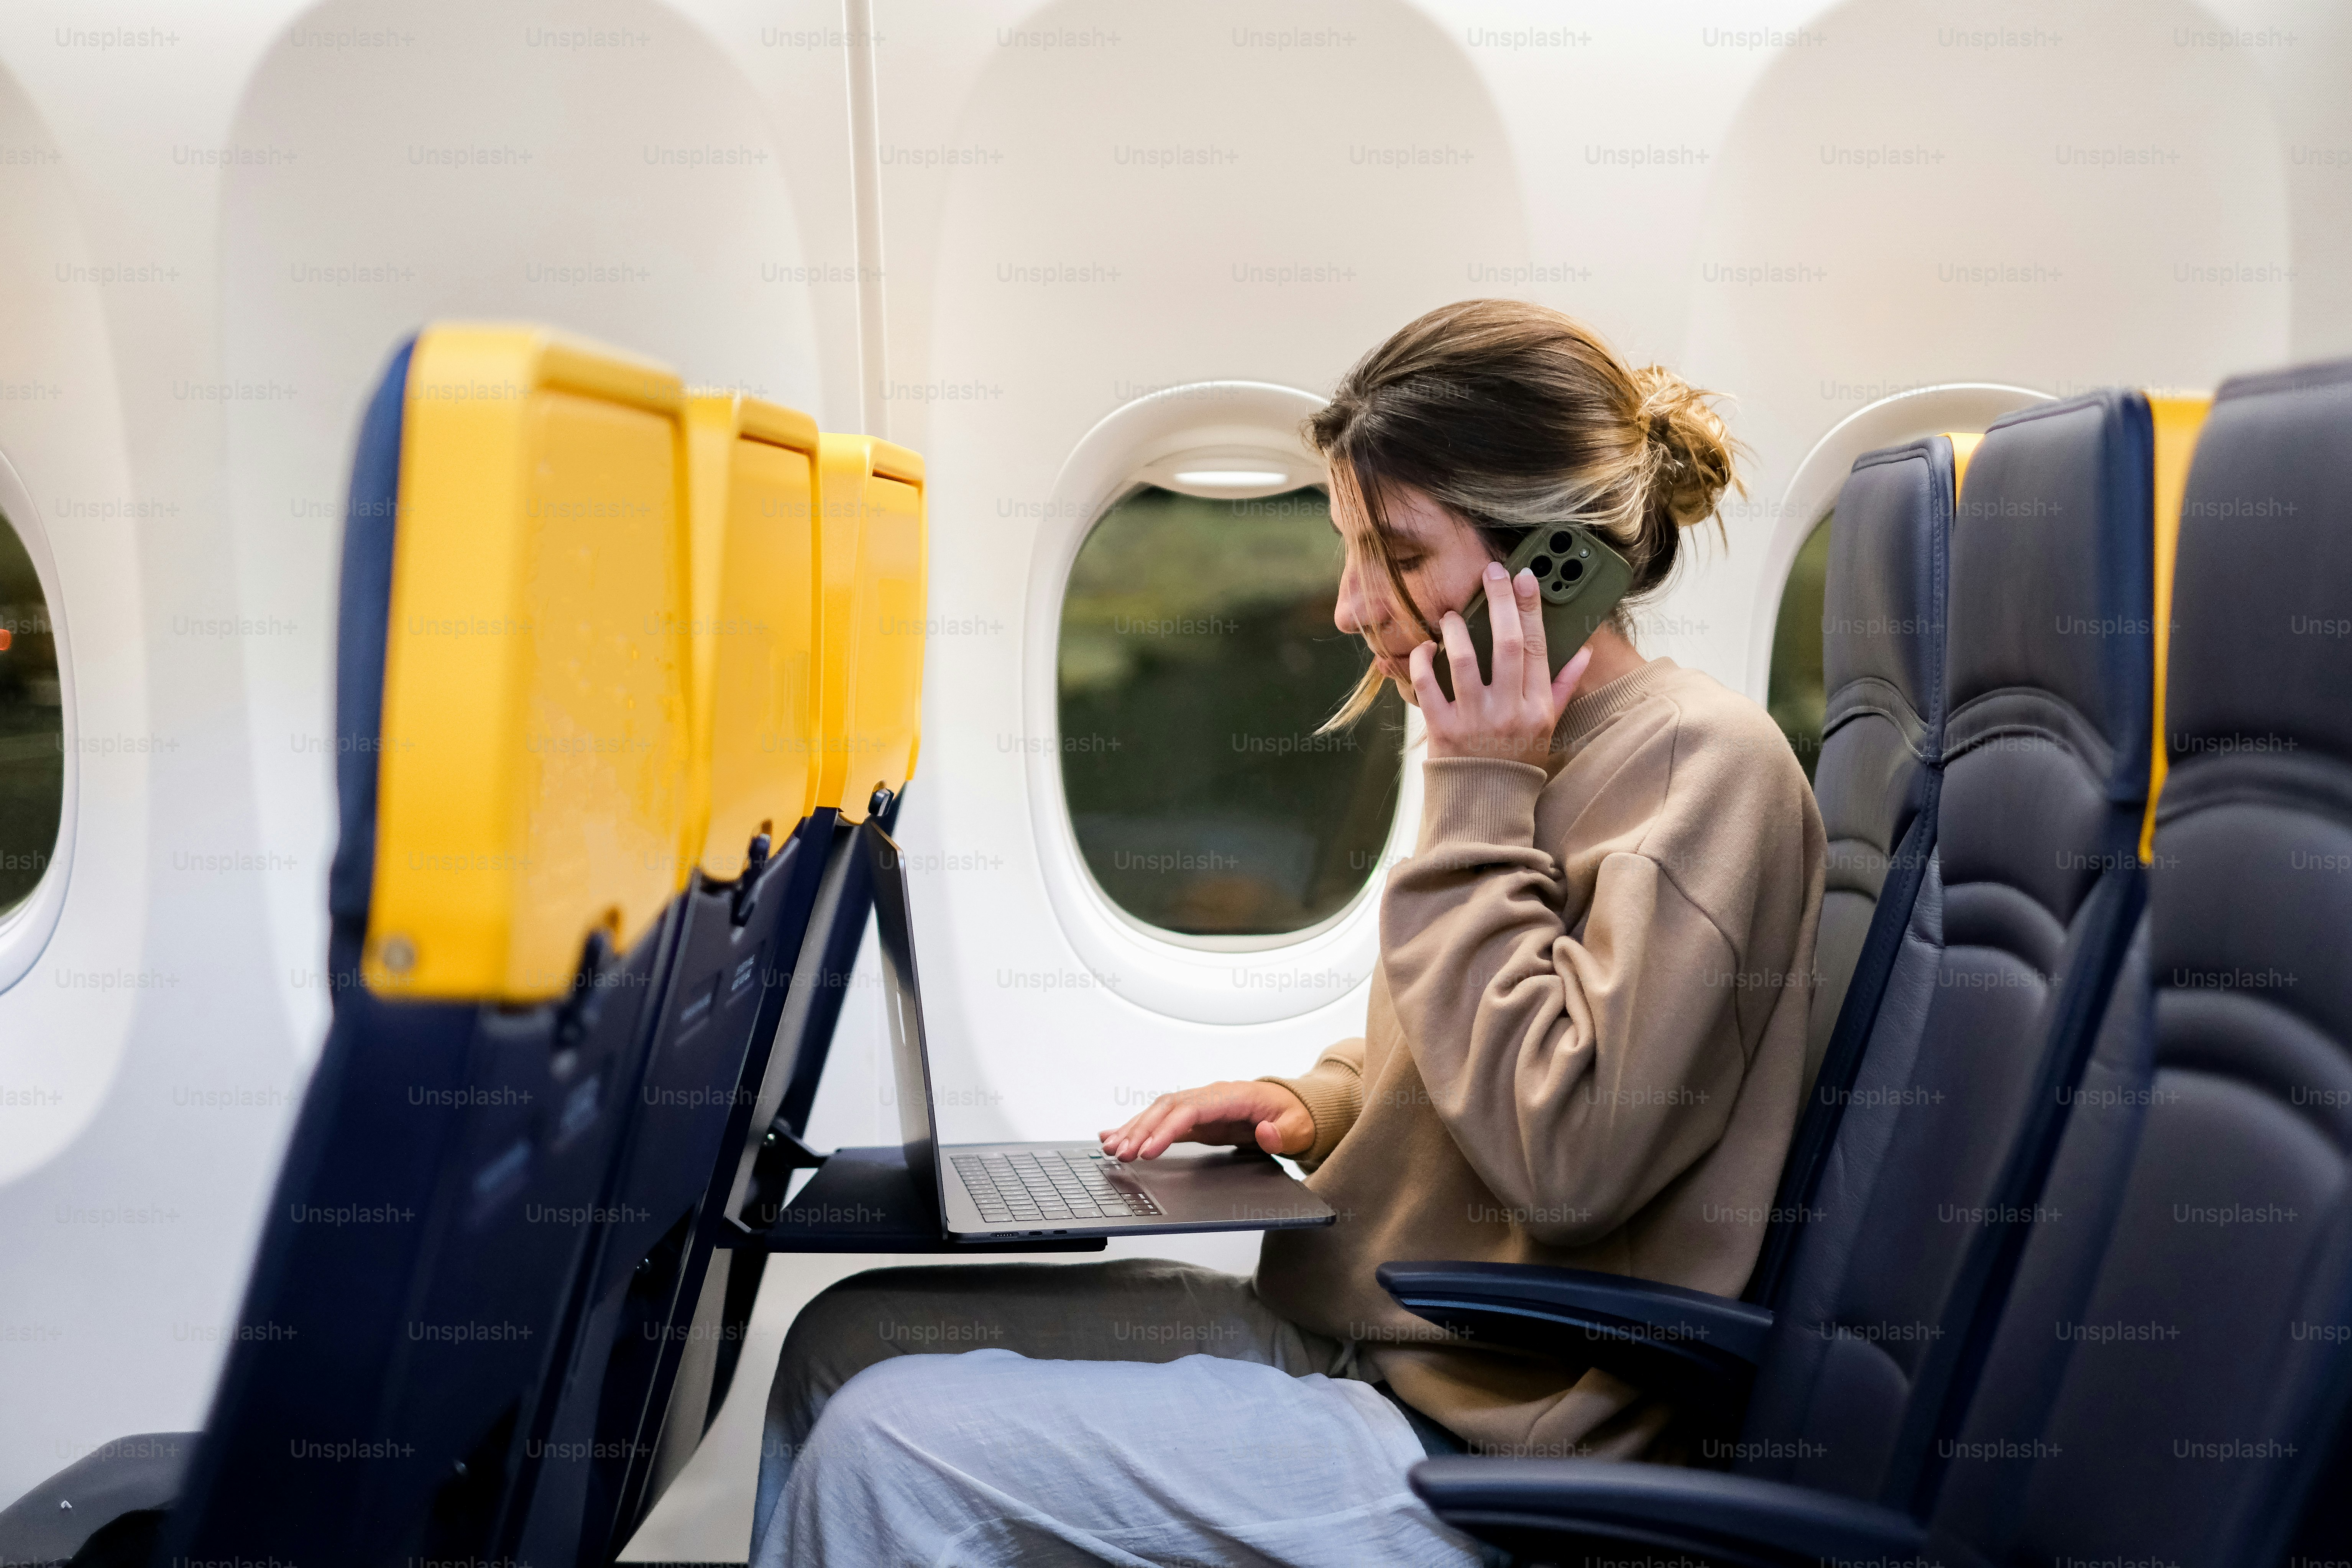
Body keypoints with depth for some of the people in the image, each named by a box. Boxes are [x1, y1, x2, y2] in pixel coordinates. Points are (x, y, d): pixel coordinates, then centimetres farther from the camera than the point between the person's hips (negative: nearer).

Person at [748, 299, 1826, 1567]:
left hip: (1480, 1451, -9)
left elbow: (1563, 1159, -25)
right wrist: (1312, 1106, 4)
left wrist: (1481, 800, -19)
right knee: (848, 1337, 3)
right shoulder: (1544, 754, 11)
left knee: (888, 1449, -17)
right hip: (1351, 1339, 9)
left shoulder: (1703, 762, -16)